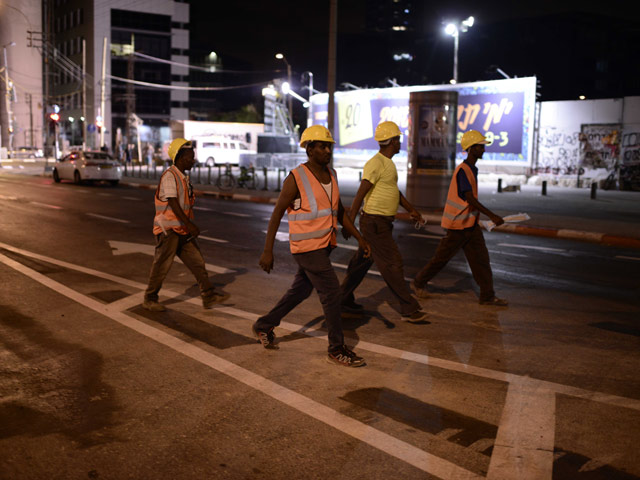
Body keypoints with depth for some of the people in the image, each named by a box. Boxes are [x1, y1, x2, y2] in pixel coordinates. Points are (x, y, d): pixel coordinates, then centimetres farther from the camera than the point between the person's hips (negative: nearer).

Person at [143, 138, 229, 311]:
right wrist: (189, 225, -28)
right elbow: (173, 203, -23)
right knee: (161, 267, 1)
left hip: (182, 231, 9)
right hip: (168, 230, -9)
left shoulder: (183, 178, 15)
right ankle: (149, 299, 15)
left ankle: (208, 296, 7)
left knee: (197, 262, 5)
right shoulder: (170, 176, -14)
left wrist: (189, 226, 22)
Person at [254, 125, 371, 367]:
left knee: (300, 291, 18)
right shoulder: (296, 179, -15)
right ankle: (337, 349, 5)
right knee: (332, 292, -8)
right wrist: (267, 251, -13)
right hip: (306, 247, -8)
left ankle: (264, 326, 36)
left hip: (324, 245, 8)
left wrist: (359, 238, 9)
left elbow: (339, 210, 15)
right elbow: (276, 214, -11)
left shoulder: (331, 174, 7)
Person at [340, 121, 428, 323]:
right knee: (393, 264, -5)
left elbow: (394, 190, 27)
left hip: (383, 222, 10)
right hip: (375, 223, -10)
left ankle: (343, 300, 25)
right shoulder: (376, 163, -17)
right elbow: (361, 193, -22)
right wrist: (349, 221, -26)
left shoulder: (388, 163, 15)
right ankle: (409, 309, 2)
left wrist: (411, 210, 27)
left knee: (362, 262, 15)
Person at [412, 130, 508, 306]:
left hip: (470, 224, 9)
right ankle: (419, 282, 22)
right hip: (458, 224, -9)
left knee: (481, 258, 3)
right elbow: (470, 199, -27)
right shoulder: (463, 170, -19)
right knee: (442, 257, 4)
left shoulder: (471, 170, 11)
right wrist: (492, 216, -31)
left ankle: (487, 295, 6)